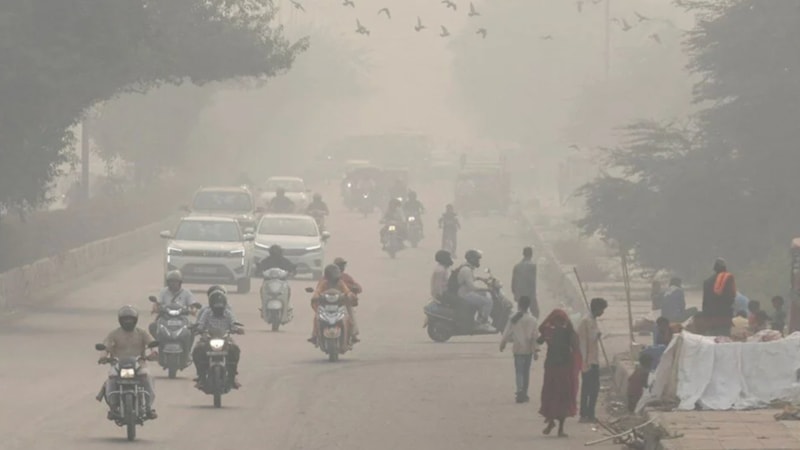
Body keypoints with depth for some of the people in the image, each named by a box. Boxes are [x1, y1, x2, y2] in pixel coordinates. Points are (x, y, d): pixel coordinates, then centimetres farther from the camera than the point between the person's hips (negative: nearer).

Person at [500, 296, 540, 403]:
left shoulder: (514, 319, -9)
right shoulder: (532, 320, -6)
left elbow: (507, 333, -2)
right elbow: (535, 336, -6)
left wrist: (503, 343, 14)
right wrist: (535, 350, 0)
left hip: (518, 349, -1)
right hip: (528, 349, 1)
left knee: (519, 371, 3)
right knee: (526, 372, 12)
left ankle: (520, 390, -17)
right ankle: (524, 394, 16)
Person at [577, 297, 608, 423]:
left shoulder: (593, 321, 15)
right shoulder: (587, 322, -14)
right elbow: (583, 342, -18)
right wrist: (585, 362, -20)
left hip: (594, 361, 9)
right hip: (588, 362, -9)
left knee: (594, 389, 9)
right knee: (587, 389, -6)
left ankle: (589, 415, 13)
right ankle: (585, 415, -2)